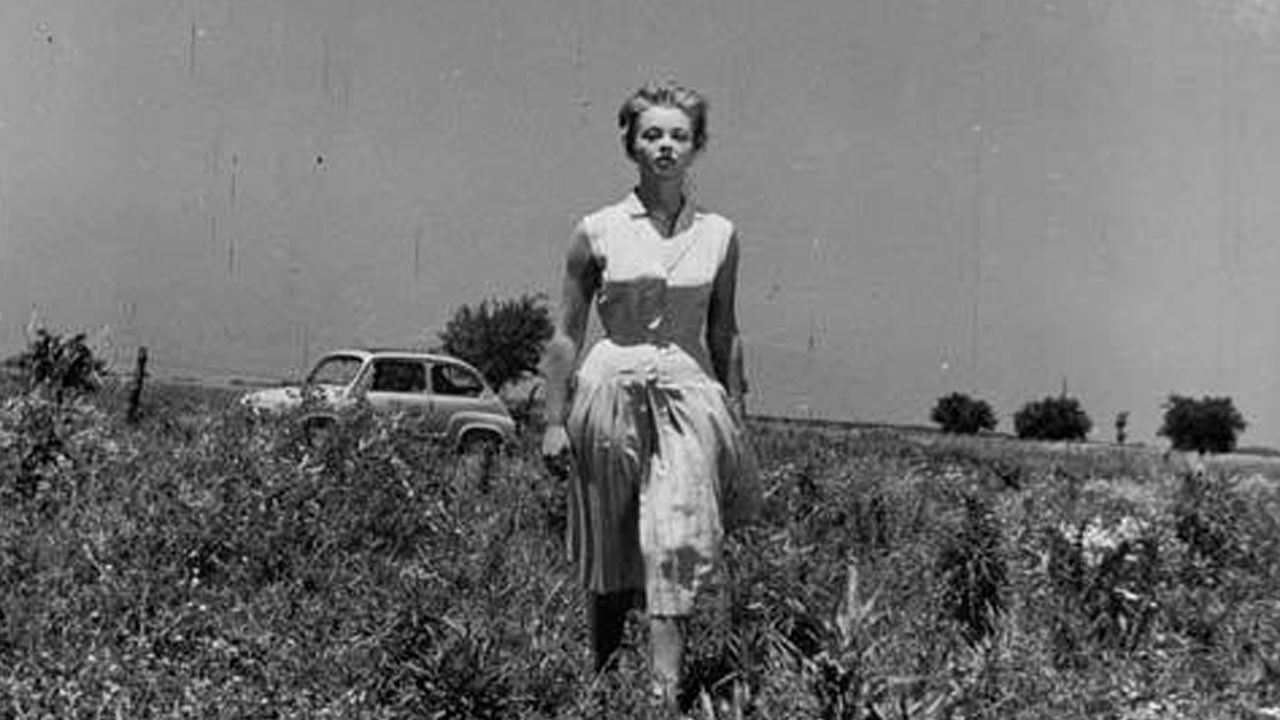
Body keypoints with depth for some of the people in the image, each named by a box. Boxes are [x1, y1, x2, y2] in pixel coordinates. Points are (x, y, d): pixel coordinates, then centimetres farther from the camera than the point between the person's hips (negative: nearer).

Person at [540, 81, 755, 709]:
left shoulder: (718, 236, 6)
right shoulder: (598, 231, 1)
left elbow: (724, 336, 13)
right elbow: (566, 334, 4)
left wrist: (736, 421, 11)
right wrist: (555, 419, 0)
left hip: (690, 394, 1)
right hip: (611, 389, -1)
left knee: (679, 543, -12)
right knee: (610, 552, 7)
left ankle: (667, 691, -13)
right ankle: (601, 681, 24)